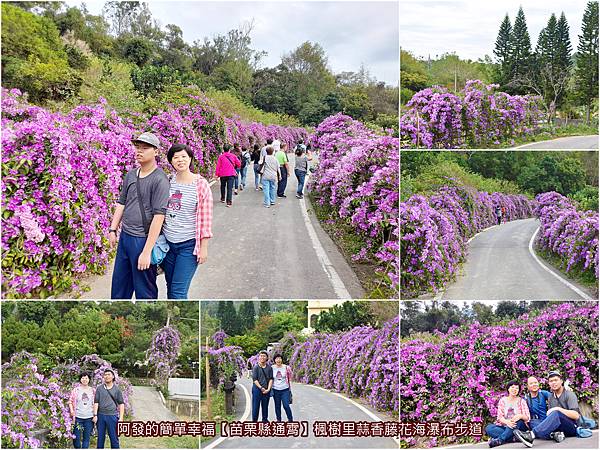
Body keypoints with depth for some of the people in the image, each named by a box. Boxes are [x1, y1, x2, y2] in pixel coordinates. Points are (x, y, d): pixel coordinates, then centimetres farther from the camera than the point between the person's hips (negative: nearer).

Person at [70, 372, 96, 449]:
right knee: (76, 437, -3)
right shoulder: (76, 390, 2)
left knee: (87, 437, 6)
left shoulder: (93, 391, 7)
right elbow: (70, 401, 5)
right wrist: (72, 410, -9)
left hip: (89, 417, 2)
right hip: (78, 417, -2)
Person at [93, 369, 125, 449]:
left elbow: (121, 404, 4)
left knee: (114, 438, 1)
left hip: (112, 416, -1)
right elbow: (96, 402, 4)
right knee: (100, 437, 8)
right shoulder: (99, 389, 6)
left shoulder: (117, 389, 4)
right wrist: (95, 415, -5)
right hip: (101, 415, 1)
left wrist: (121, 418, -3)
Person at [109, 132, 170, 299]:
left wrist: (147, 251, -22)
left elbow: (158, 216, -20)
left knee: (144, 290, 5)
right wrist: (112, 229, 11)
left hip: (143, 240, -7)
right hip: (125, 236, 7)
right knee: (118, 285, 19)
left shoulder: (159, 179, -15)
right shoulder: (130, 175, 8)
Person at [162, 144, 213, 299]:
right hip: (168, 243, 5)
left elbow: (205, 219, -8)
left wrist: (204, 247, -9)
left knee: (178, 291, -8)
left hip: (189, 245, -5)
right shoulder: (168, 181, 3)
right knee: (170, 288, 14)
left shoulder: (201, 184, -9)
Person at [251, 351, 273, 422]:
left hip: (266, 390, 3)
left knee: (265, 406, 10)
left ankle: (265, 419, 22)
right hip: (257, 388, -2)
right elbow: (254, 379, -5)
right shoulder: (256, 367, -2)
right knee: (255, 406, 0)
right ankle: (254, 420, 8)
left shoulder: (269, 368, 5)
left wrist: (268, 389, -8)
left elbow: (271, 379, 4)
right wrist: (261, 388, -12)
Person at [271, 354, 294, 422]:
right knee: (277, 406, 8)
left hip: (285, 390, -2)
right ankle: (278, 420, 21)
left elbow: (290, 379, 5)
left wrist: (290, 389, 3)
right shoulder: (272, 368, 0)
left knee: (286, 405, -8)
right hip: (275, 390, 2)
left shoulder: (286, 368, -2)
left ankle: (290, 419, 9)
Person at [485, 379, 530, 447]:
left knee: (518, 421, -35)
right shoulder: (502, 400, 9)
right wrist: (507, 422, -27)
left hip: (518, 427, -1)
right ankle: (514, 438, -39)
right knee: (488, 428, -25)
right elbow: (499, 417, -3)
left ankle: (499, 440, -44)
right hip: (505, 427, 1)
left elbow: (527, 418, -4)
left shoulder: (521, 401, 7)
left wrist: (520, 416, -30)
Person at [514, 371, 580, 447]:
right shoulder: (551, 397, 16)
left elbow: (576, 416, -14)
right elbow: (549, 415, 12)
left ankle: (531, 435, -52)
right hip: (560, 428, 6)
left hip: (572, 427, -6)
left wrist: (558, 409, -20)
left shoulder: (569, 395, -2)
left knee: (556, 414, -36)